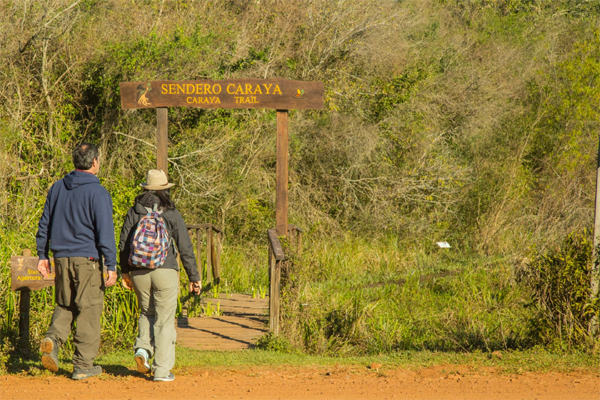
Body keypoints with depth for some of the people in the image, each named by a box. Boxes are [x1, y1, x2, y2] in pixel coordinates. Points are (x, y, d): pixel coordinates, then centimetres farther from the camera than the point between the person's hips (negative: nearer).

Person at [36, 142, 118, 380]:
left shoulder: (57, 188, 9)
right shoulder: (97, 193, -11)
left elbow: (44, 224, 13)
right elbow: (105, 232, -14)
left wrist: (42, 255, 20)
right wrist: (112, 266, -11)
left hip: (61, 258, 5)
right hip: (87, 258, -5)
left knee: (64, 306, 17)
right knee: (89, 310, 3)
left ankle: (53, 338, -12)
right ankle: (83, 365, 5)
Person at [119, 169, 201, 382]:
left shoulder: (134, 212, 3)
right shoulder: (171, 214, -3)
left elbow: (123, 245, 7)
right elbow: (185, 248, -2)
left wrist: (125, 272, 20)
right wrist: (194, 277, 5)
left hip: (139, 273, 3)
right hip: (165, 271, -3)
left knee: (147, 313, 23)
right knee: (164, 320, 4)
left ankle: (143, 348, -1)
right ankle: (162, 370, 2)